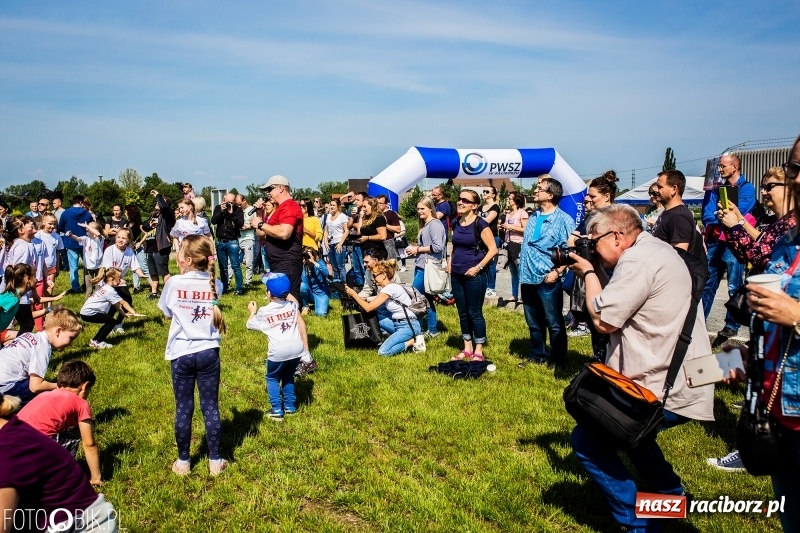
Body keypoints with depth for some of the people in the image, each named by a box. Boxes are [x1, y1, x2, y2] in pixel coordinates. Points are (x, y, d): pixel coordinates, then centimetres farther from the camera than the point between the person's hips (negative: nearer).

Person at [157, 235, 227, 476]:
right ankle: (215, 461, 18)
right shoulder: (216, 284, -5)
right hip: (208, 353, 1)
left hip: (181, 354, -1)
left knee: (183, 408, 10)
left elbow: (167, 313, 6)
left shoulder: (174, 283, -11)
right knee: (210, 407, 9)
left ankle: (183, 462, 22)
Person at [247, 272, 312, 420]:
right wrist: (306, 350, 10)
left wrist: (252, 311, 37)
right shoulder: (292, 305, 8)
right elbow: (302, 326, 5)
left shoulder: (263, 312, 1)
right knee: (288, 376, 26)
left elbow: (250, 325, 17)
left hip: (278, 352, -3)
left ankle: (277, 410, 12)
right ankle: (290, 406, 28)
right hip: (296, 350, 4)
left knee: (272, 378, 19)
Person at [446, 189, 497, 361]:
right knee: (462, 313, 13)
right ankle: (467, 348, 24)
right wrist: (450, 263, 9)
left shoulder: (480, 224, -12)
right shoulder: (456, 224, 8)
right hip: (456, 275, 7)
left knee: (475, 313, 1)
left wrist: (478, 267, -18)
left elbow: (493, 249, -13)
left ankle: (478, 352, 12)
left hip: (473, 276, -7)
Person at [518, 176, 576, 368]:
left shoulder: (564, 220, -8)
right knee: (533, 322, 17)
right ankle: (536, 355, 30)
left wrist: (557, 272, -18)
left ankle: (557, 360, 16)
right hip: (528, 277, 7)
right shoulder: (533, 217, 13)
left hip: (548, 279, -7)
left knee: (554, 323, 4)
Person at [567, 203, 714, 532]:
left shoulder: (638, 261, -20)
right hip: (681, 380, 11)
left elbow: (603, 320, -20)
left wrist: (588, 273, -6)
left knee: (587, 440, -7)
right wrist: (593, 271, 7)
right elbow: (623, 303, 19)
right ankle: (671, 496, 44)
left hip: (667, 390, -11)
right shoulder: (655, 249, 13)